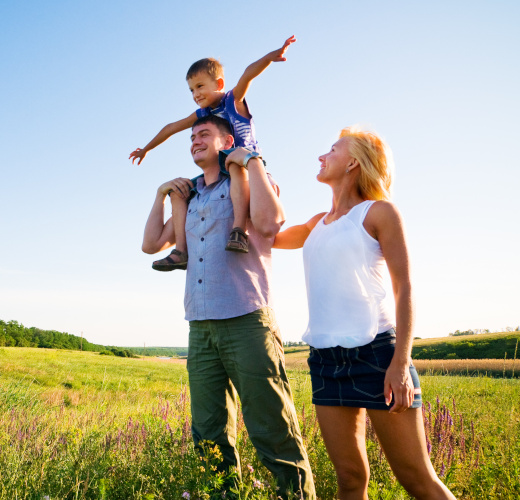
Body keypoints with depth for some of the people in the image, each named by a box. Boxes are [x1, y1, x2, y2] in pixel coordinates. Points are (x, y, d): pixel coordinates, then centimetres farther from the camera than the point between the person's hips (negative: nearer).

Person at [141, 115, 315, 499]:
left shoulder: (251, 183, 5)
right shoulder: (190, 199, 22)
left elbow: (268, 222, -17)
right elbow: (152, 244, 22)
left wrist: (251, 161, -8)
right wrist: (162, 194, 17)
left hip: (247, 323, -6)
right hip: (201, 329, 6)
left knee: (274, 435, -6)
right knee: (210, 440, 10)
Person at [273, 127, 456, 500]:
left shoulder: (379, 212, 1)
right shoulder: (317, 224, 19)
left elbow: (405, 287, -5)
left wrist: (401, 362, -15)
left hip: (374, 351, -6)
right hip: (325, 357, 6)